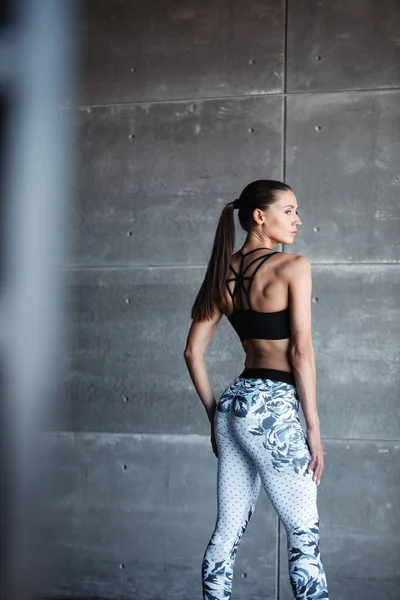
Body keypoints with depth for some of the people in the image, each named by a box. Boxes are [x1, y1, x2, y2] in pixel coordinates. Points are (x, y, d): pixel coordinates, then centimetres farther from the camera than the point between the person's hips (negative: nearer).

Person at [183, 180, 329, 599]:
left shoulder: (224, 272, 11)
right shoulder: (292, 266, -7)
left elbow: (193, 352, 11)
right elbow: (301, 349, -13)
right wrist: (313, 427, -9)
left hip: (234, 405, 7)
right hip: (273, 409, -7)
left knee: (228, 531, 11)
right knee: (304, 534, 2)